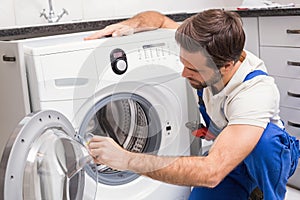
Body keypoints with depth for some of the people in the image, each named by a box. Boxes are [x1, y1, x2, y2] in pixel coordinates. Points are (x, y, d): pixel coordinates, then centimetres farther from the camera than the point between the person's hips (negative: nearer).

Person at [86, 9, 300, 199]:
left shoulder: (256, 92, -40)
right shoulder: (203, 53, -21)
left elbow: (211, 172, -49)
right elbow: (159, 19, -2)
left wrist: (126, 159, -48)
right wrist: (129, 25, -26)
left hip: (269, 153, -5)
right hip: (222, 150, 5)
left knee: (264, 138, -40)